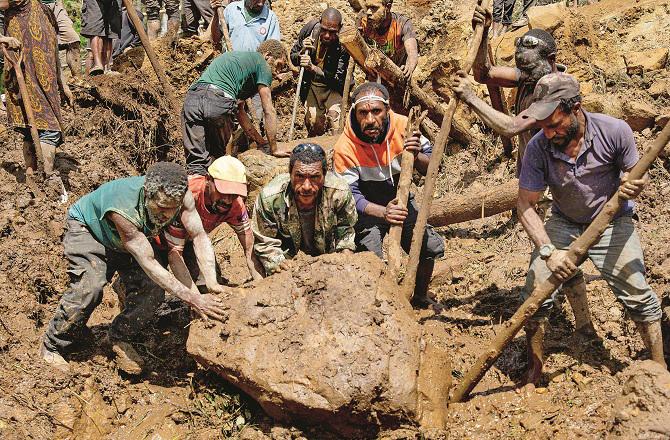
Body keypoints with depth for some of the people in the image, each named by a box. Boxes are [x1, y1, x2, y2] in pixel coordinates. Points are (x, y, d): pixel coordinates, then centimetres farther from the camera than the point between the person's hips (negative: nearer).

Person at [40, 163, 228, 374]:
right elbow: (148, 263, -45)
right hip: (87, 228, -5)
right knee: (89, 288, -26)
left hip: (132, 235, 5)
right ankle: (52, 347, -4)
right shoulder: (123, 210, -45)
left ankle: (119, 337, 12)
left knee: (153, 289, -13)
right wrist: (192, 299, -47)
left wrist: (212, 284, -40)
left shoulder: (179, 195, -32)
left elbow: (199, 235, -27)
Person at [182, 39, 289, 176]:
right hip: (218, 102, -6)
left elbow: (240, 111, 39)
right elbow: (269, 111, 9)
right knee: (216, 157, 11)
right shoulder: (261, 63, 14)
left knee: (195, 161, 3)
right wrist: (274, 149, 16)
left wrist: (262, 143, 39)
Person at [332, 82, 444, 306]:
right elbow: (350, 195, -25)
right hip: (366, 210, -3)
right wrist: (382, 212, -42)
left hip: (400, 202, 3)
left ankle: (420, 297, 21)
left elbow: (430, 169, -11)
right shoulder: (345, 147, -26)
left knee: (432, 247, -5)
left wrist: (416, 156, -35)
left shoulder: (403, 126, -18)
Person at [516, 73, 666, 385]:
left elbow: (635, 176, -6)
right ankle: (533, 374, 12)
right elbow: (525, 204, -18)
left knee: (638, 297, -3)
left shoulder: (614, 132, -23)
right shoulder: (538, 147, -22)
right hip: (563, 224, 1)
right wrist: (548, 251, -30)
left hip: (612, 223, -1)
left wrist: (631, 186, -31)